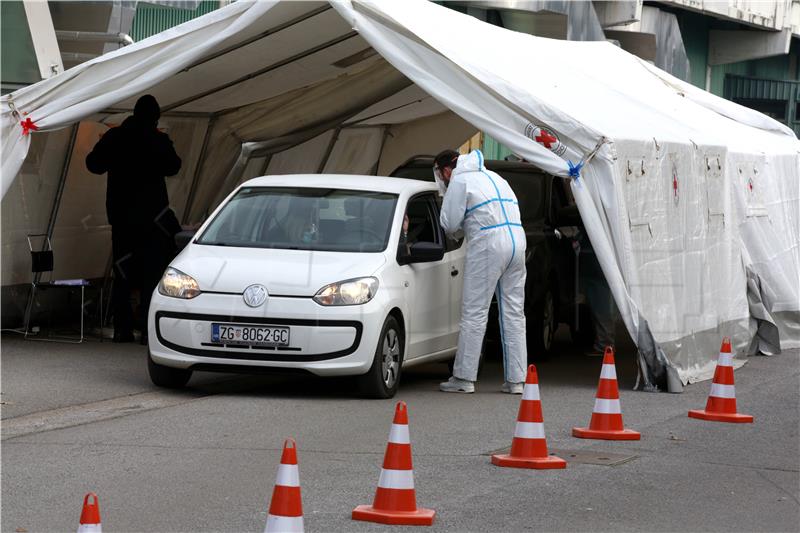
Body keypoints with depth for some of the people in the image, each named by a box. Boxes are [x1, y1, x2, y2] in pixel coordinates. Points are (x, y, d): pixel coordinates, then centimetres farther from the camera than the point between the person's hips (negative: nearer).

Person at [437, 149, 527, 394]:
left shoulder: (459, 181, 2)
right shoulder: (492, 177, 27)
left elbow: (449, 223, -2)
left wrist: (455, 231, 21)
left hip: (488, 245, -7)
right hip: (517, 240, 7)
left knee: (474, 313, -2)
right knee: (514, 314, 8)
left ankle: (464, 378, -1)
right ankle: (516, 380, 6)